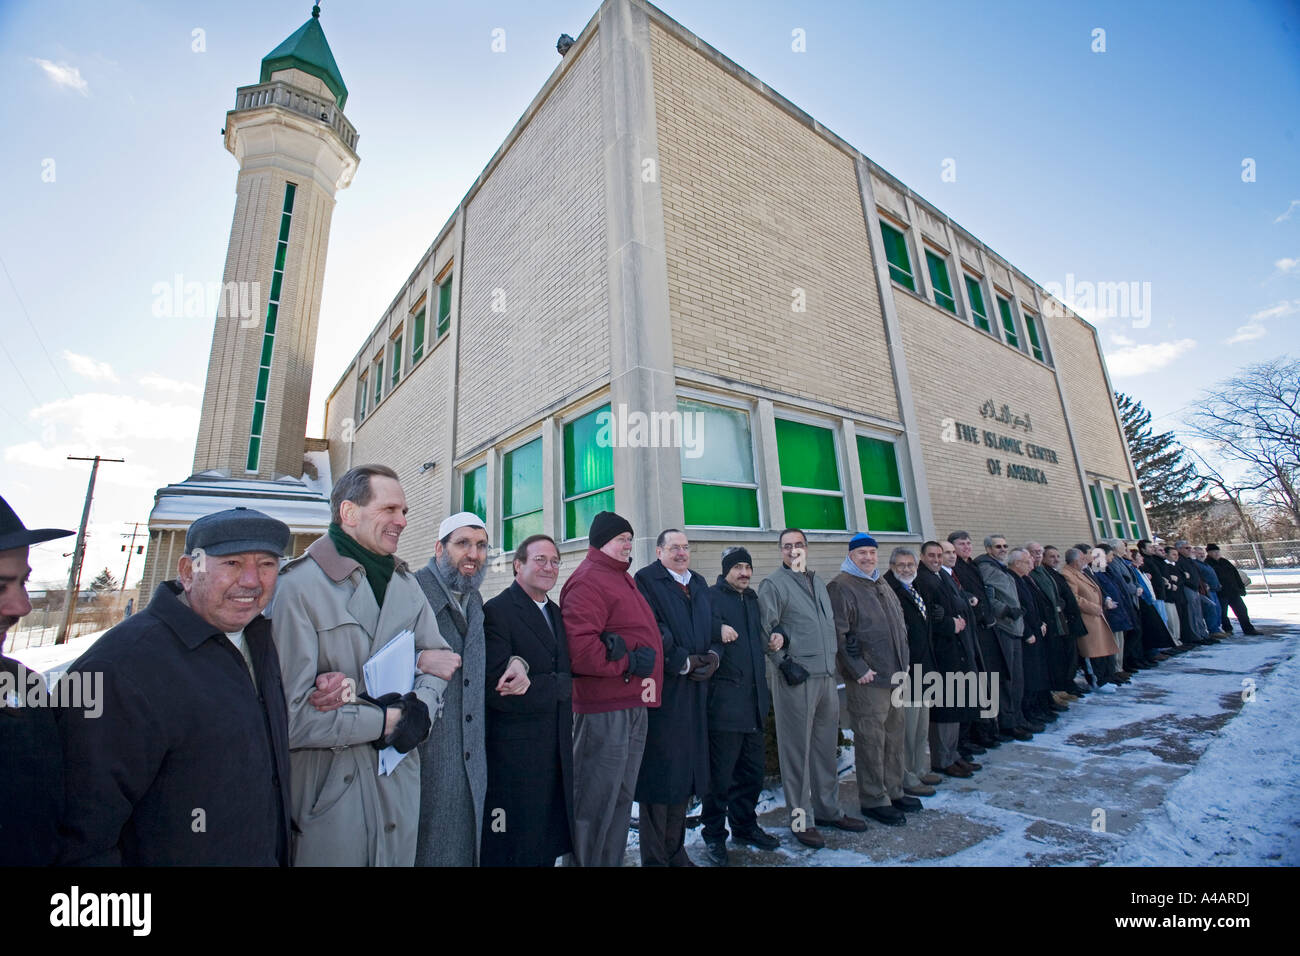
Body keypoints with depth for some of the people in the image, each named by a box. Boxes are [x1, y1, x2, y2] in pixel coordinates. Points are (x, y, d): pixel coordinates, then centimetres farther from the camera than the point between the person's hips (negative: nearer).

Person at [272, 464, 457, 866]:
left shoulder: (406, 583, 5)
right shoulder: (299, 585, -16)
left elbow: (439, 660, 4)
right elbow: (291, 717, -21)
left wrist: (418, 707, -15)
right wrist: (387, 720, -14)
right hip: (329, 786, -5)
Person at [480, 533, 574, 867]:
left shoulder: (557, 613, 11)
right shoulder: (496, 611, -13)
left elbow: (569, 677, 6)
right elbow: (497, 691, -22)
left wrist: (532, 683, -11)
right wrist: (554, 686, -13)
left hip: (557, 749, 7)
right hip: (515, 750, -6)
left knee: (550, 841, 18)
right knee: (514, 850, 9)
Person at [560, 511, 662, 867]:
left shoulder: (622, 578, 16)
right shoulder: (587, 581, -14)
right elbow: (577, 649, -24)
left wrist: (649, 672, 3)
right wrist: (629, 663, -16)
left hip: (634, 704, 10)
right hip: (604, 707, -9)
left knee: (622, 797, 19)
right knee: (596, 799, 2)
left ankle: (613, 860, 34)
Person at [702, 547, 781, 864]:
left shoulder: (752, 598, 16)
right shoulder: (712, 597, -7)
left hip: (754, 700, 7)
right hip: (725, 700, -7)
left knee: (752, 770, 16)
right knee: (721, 774, 4)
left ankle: (745, 825, 34)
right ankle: (715, 834, 21)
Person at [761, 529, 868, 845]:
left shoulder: (817, 582, 15)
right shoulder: (773, 584, -8)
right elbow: (766, 630, -13)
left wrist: (832, 660, 15)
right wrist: (784, 663, -15)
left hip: (826, 676, 7)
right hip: (795, 677, -7)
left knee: (825, 746, 17)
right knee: (797, 748, 3)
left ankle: (828, 809, 32)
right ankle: (800, 818, 17)